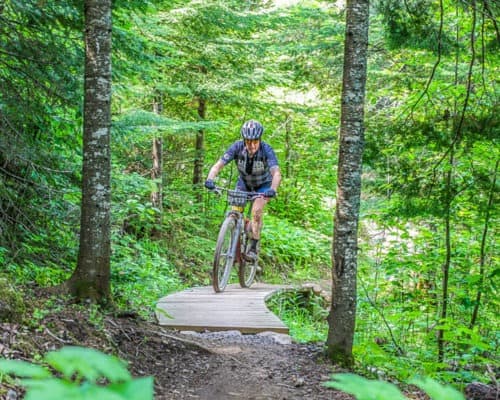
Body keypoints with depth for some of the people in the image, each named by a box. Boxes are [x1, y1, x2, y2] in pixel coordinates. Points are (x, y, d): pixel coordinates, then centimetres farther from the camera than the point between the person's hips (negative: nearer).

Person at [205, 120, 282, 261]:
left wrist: (273, 190, -62)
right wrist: (210, 179, -51)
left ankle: (254, 246, -7)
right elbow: (218, 165, -32)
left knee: (256, 210, -23)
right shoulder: (237, 147, -27)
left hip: (263, 185, -2)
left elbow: (276, 173, -43)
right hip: (244, 182, 3)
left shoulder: (266, 150, -32)